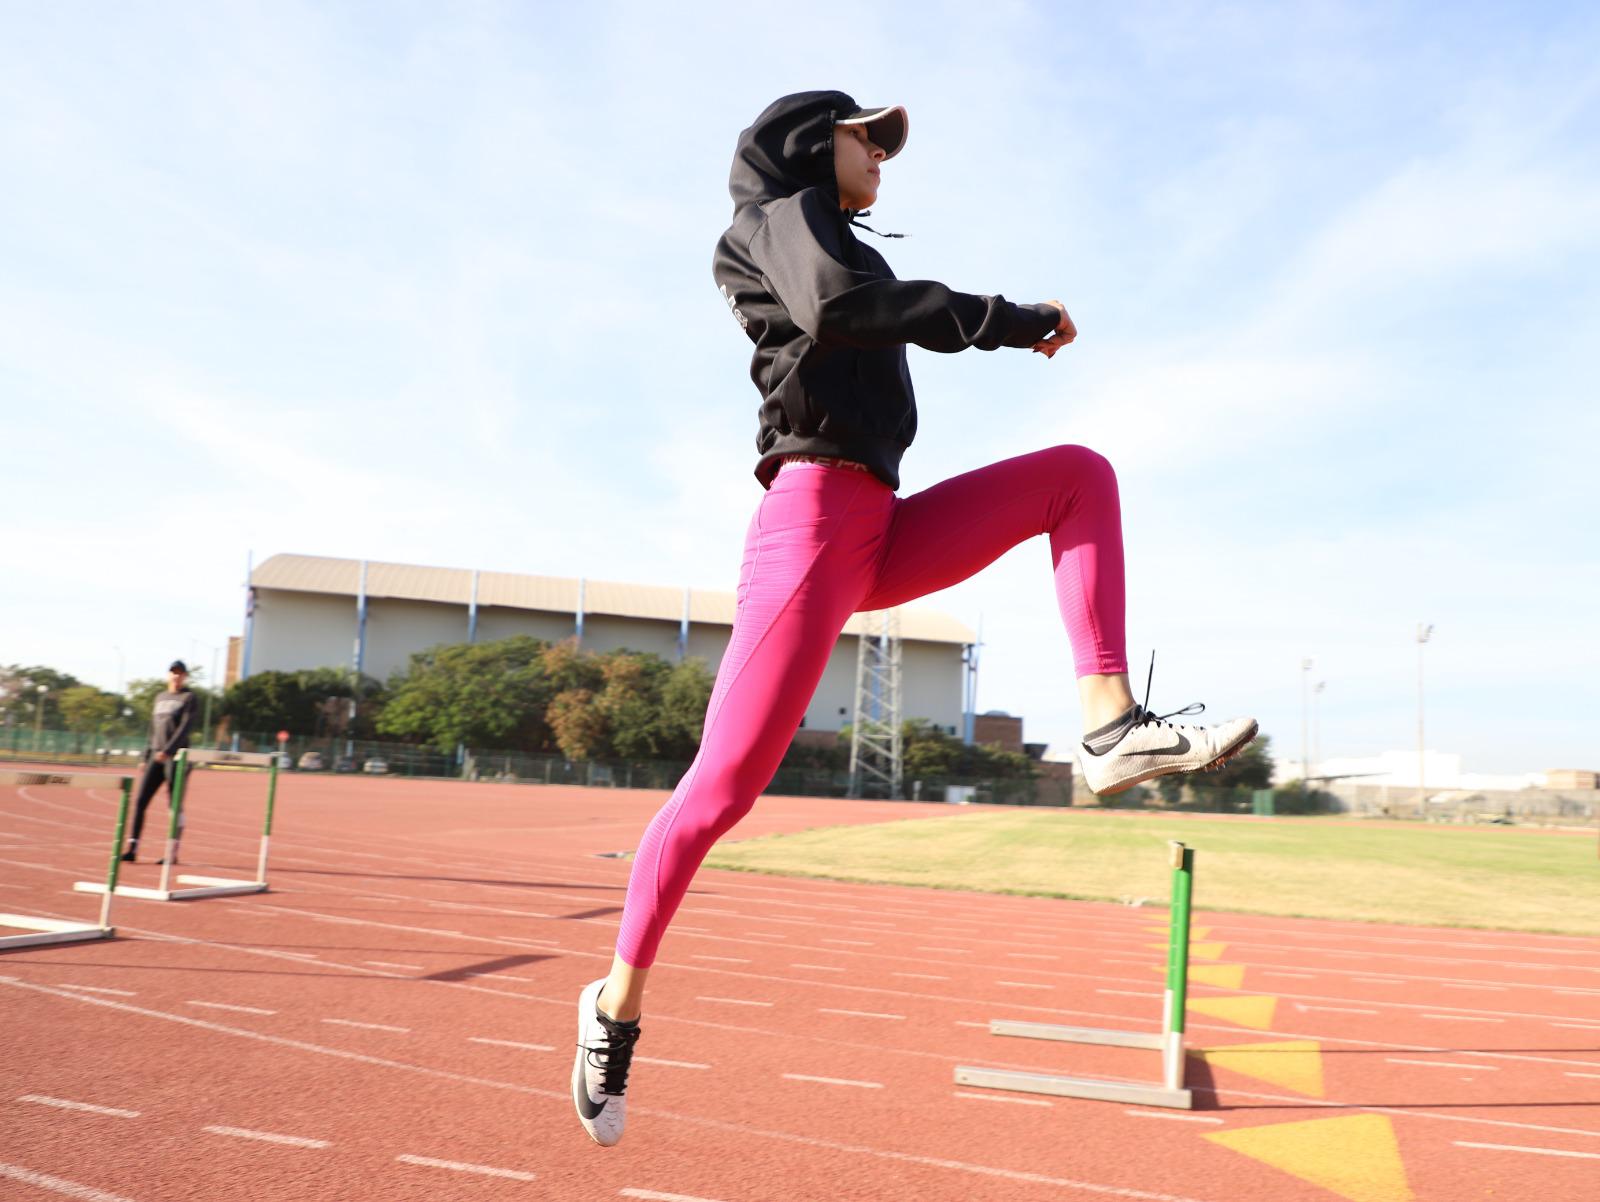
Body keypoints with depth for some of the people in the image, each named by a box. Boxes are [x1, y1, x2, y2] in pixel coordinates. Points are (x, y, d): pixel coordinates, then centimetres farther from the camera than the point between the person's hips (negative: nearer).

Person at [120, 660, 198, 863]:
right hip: (156, 756, 6)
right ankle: (132, 849, 1)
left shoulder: (189, 698, 1)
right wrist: (146, 757, 15)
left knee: (174, 805, -3)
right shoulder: (159, 698, 19)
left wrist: (168, 750, -22)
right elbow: (153, 731, 21)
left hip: (177, 757, -6)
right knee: (140, 801, -2)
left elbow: (185, 727, -12)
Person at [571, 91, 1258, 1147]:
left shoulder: (825, 239, 31)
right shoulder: (789, 211, 4)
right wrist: (1006, 321, -13)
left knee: (1080, 472, 3)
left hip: (881, 536, 9)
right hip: (813, 522, -9)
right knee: (727, 784, -11)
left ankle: (1111, 723, -16)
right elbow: (838, 304, -19)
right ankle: (620, 999, 9)